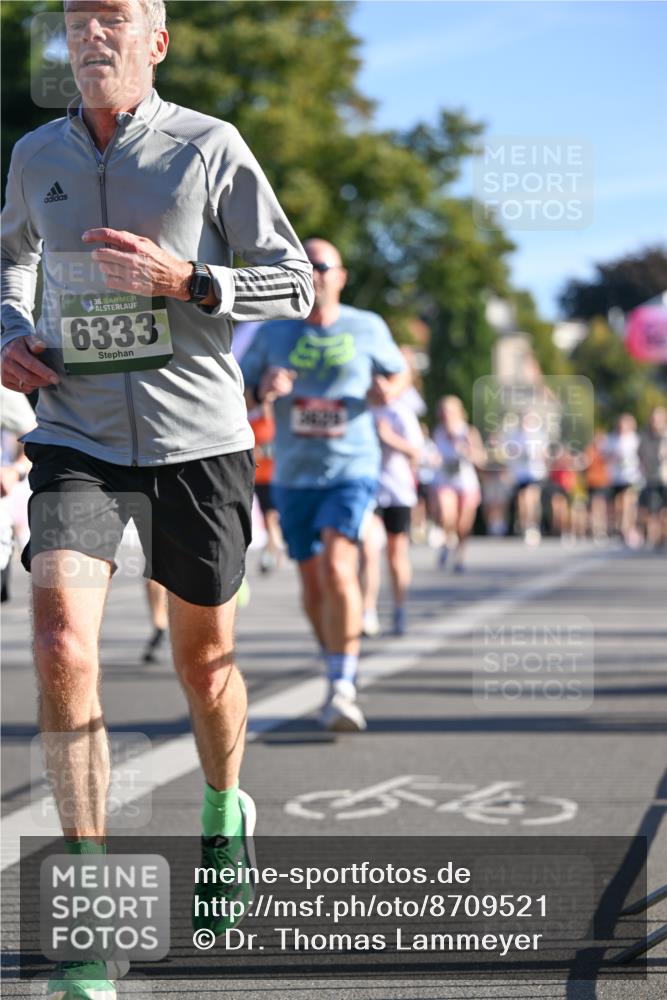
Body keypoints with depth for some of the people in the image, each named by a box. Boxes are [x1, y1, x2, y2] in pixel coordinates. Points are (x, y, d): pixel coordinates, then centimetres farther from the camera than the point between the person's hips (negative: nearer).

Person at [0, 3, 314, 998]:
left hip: (197, 438, -1)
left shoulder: (209, 147, -3)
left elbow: (295, 283, -1)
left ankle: (224, 816, 43)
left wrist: (187, 281, -17)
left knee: (204, 656, 11)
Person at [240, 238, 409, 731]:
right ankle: (341, 671, 33)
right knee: (313, 585, 9)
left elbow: (399, 372, 17)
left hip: (353, 471, -3)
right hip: (294, 477, 3)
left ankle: (342, 689, -21)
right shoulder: (272, 334, 3)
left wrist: (389, 390, -7)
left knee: (337, 568, -22)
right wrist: (263, 391, -15)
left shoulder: (368, 329, 1)